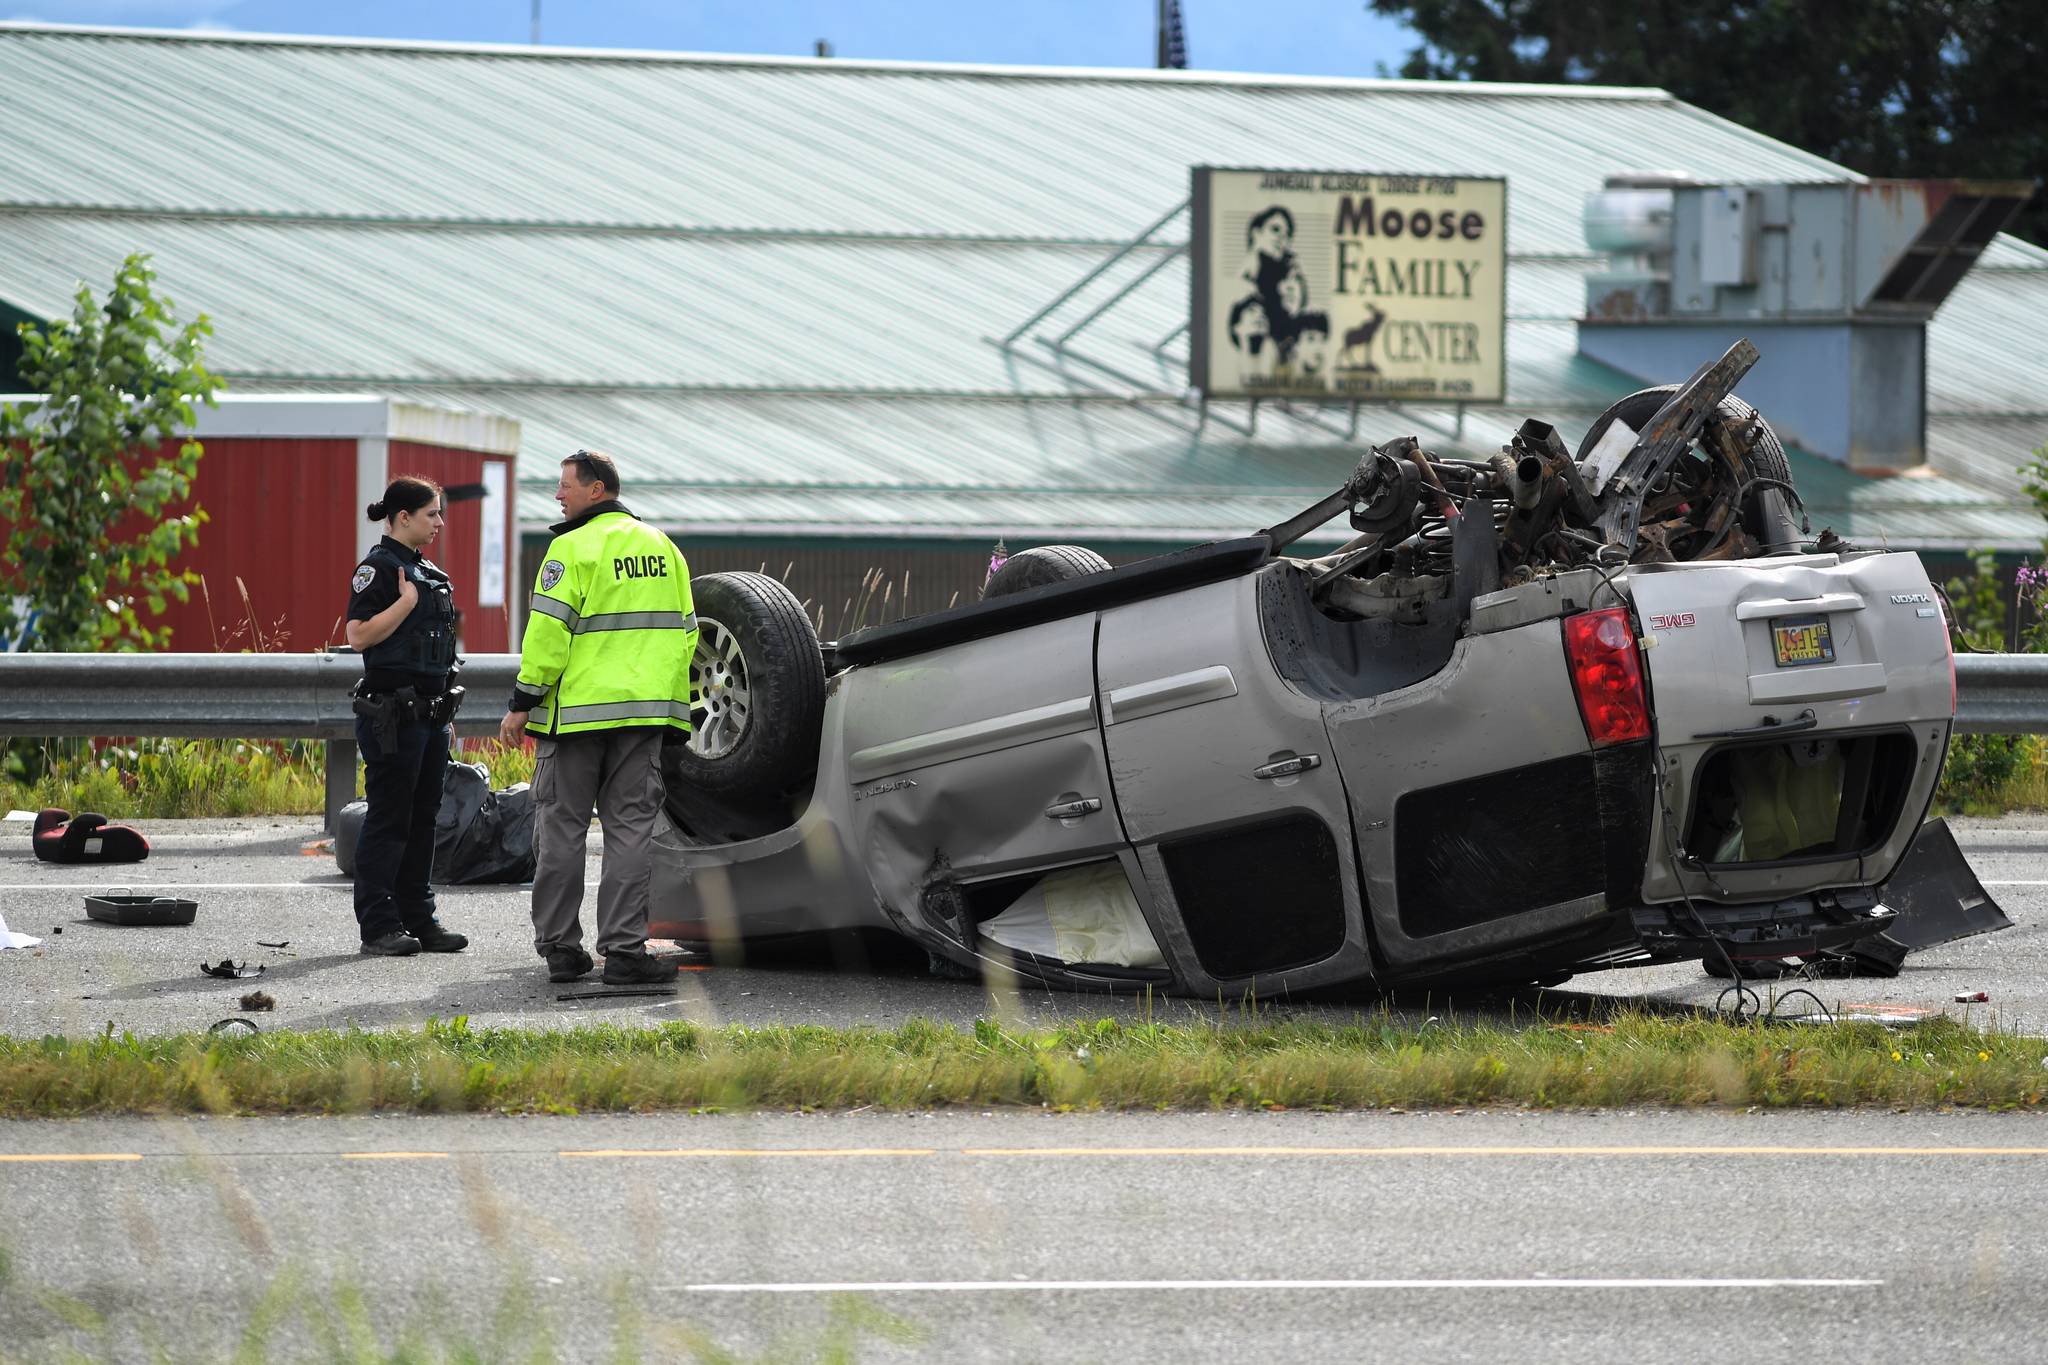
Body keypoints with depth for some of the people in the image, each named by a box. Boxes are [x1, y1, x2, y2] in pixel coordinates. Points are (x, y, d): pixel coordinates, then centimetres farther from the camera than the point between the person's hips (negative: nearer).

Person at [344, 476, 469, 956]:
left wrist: (445, 711, 23)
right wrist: (407, 601, -20)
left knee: (423, 819, 11)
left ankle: (419, 920, 17)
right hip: (392, 714, -9)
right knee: (389, 820, -5)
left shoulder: (428, 571, 17)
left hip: (430, 714, 9)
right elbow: (359, 636, -19)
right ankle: (378, 926, -2)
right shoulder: (378, 567, -10)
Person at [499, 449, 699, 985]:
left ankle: (560, 947, 6)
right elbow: (684, 630, 17)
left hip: (576, 711, -5)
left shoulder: (574, 547, -9)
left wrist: (522, 704, -9)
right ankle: (624, 950, -2)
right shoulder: (662, 547, 13)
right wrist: (678, 698, 24)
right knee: (630, 828, 4)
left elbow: (548, 632, -14)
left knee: (561, 826, 4)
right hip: (644, 710, 5)